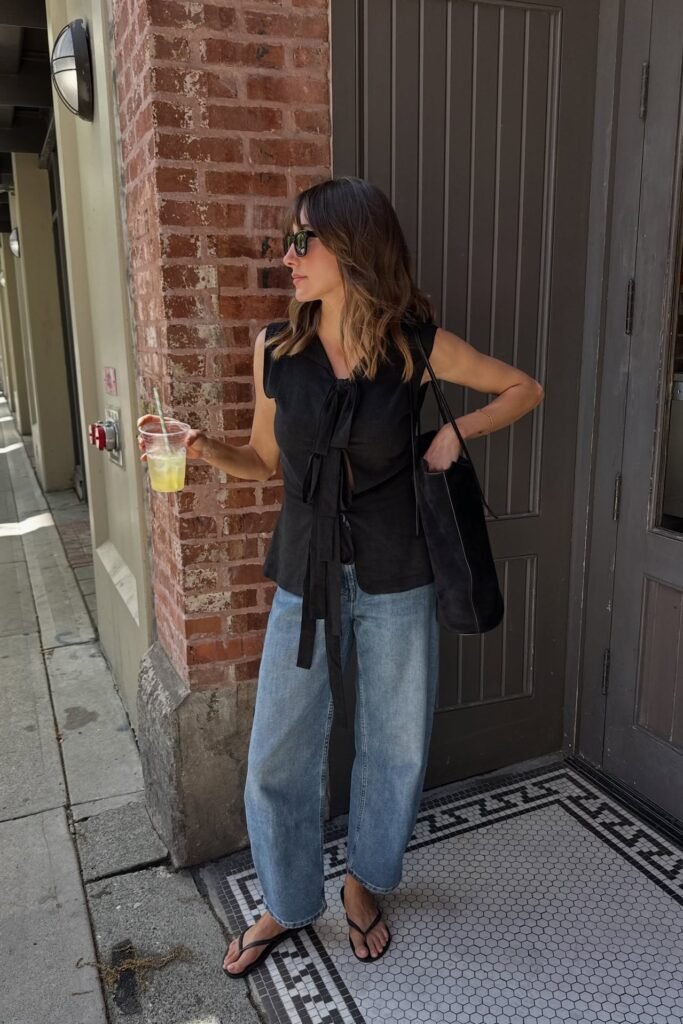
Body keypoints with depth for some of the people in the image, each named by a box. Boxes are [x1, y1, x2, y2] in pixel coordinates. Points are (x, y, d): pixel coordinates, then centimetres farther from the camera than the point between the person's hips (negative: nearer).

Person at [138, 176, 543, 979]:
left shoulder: (419, 346, -8)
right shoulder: (275, 347, -3)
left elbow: (524, 388, 7)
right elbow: (266, 460, 7)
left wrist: (457, 431, -7)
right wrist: (206, 450, -11)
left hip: (395, 579, -1)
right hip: (306, 579, 2)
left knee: (394, 746, 15)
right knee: (278, 758, 8)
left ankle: (364, 885, 44)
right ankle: (287, 905, 37)